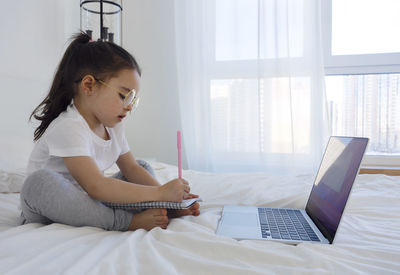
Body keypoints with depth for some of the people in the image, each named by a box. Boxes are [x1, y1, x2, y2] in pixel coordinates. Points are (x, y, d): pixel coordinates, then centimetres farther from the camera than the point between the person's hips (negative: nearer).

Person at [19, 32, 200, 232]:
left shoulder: (112, 126, 1)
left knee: (145, 168, 4)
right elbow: (96, 187, -36)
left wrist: (168, 198, -12)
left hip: (88, 202, 8)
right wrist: (160, 193, -34)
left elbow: (132, 168, 2)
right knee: (40, 182, -39)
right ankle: (128, 221, -32)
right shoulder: (68, 128, -26)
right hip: (49, 213, -7)